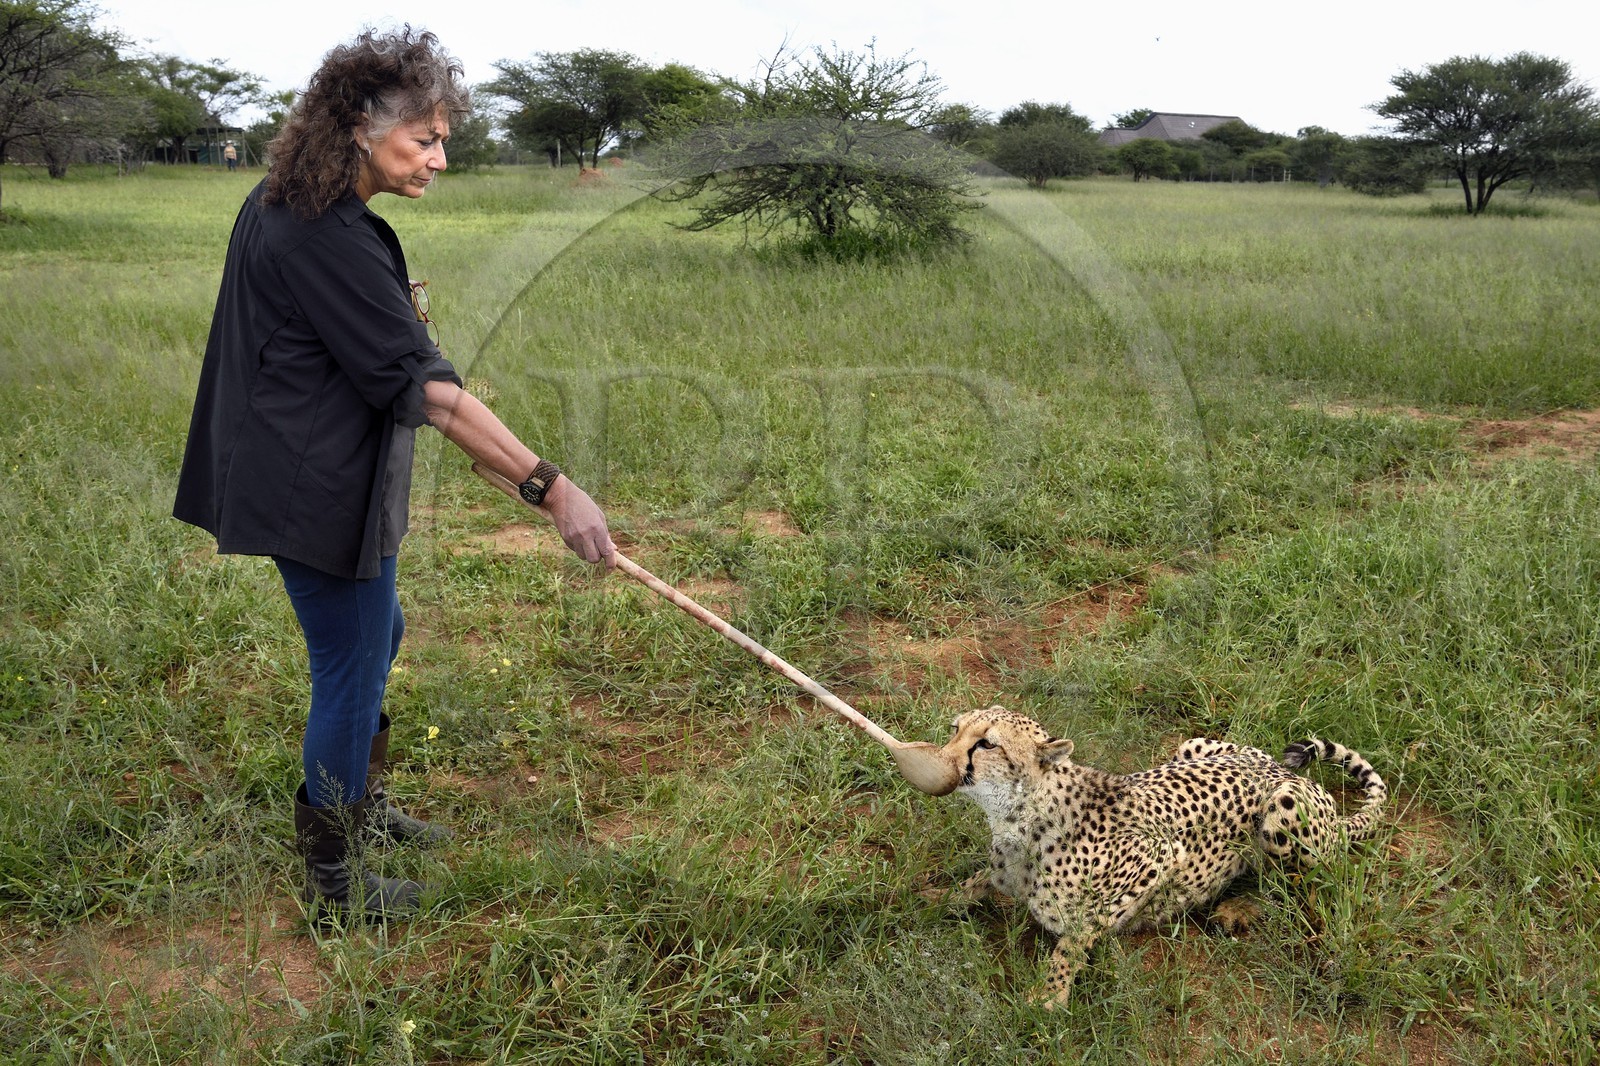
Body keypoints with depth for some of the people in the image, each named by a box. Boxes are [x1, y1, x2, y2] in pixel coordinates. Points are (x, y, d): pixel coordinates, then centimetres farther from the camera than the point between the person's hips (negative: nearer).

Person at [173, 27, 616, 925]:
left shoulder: (282, 204, 6)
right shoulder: (326, 238, -25)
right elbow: (427, 387, -31)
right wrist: (552, 489, -32)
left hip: (306, 474, 10)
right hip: (321, 494, -10)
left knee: (378, 635, 24)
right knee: (353, 671, 2)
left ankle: (361, 802, 45)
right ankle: (334, 885, 20)